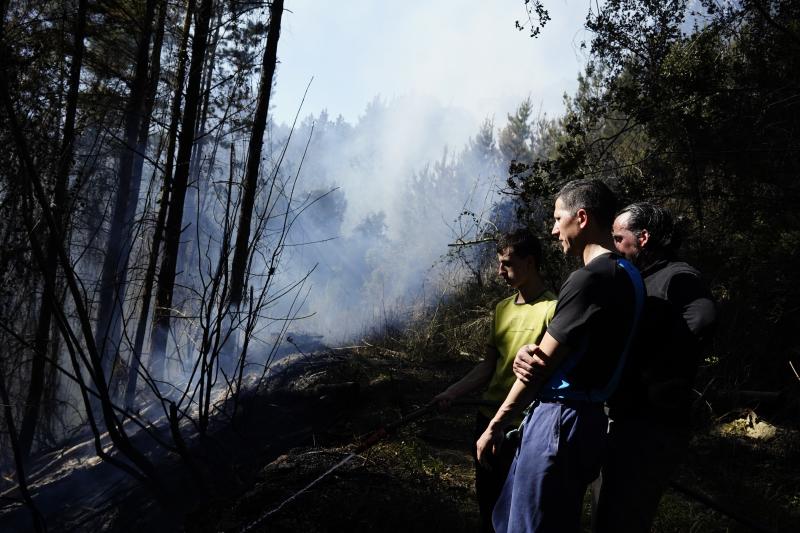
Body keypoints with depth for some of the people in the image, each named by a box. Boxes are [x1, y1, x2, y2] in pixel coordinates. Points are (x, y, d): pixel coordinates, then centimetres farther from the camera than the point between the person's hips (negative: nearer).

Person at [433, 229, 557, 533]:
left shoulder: (554, 308, -14)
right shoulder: (502, 309, 9)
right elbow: (489, 366, 12)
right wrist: (452, 394, 3)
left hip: (525, 427, -7)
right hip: (488, 418, 7)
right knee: (487, 500, 19)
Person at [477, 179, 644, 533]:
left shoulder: (589, 279, -19)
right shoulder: (626, 275, 12)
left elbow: (544, 363, -15)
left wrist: (496, 424, -6)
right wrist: (525, 354, -6)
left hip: (560, 421, -9)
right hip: (585, 415, 9)